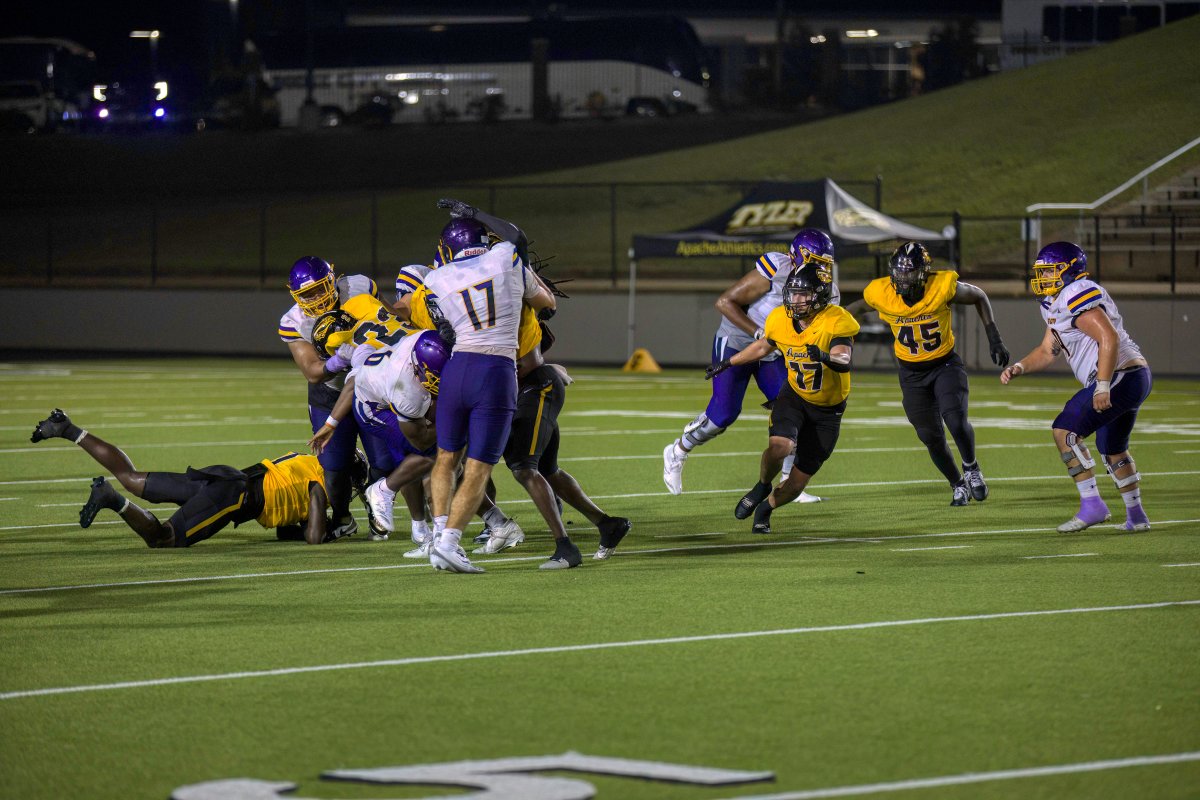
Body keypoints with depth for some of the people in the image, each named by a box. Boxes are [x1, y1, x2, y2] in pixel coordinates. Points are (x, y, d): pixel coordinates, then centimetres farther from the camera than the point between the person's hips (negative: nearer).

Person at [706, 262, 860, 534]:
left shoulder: (836, 322, -25)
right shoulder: (780, 320, -10)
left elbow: (844, 362, -41)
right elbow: (762, 347, 12)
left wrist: (825, 357, -63)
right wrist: (727, 363, 21)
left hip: (827, 410, -2)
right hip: (794, 396, 2)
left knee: (798, 481, 3)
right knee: (780, 446, -28)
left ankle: (765, 508, 33)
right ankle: (762, 487, 4)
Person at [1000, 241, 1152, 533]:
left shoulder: (1078, 296, -16)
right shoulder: (1057, 304, 18)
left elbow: (1109, 338, -25)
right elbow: (1048, 351, 25)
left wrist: (1102, 386, -27)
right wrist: (1019, 368, 9)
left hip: (1120, 377, -11)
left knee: (1066, 430, -11)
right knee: (1113, 449, 24)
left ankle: (1091, 505, -12)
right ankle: (1136, 516, 32)